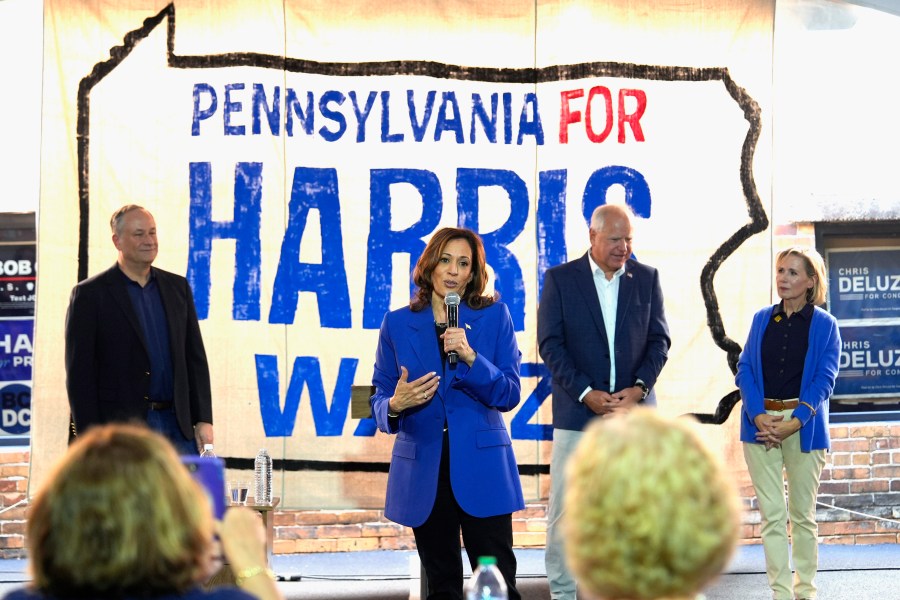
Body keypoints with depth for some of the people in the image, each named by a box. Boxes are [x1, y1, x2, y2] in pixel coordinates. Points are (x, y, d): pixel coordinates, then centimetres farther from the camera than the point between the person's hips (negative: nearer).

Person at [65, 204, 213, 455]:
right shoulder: (90, 294, -2)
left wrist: (203, 419, 6)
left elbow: (195, 358, 14)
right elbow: (79, 372, -4)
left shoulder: (177, 287, 13)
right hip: (121, 430, -4)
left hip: (178, 426, 4)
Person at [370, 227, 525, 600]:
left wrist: (470, 357, -19)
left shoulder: (494, 317, 2)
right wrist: (395, 405, -17)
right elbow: (380, 399, 6)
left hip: (481, 467, -1)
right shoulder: (397, 324, 5)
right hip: (423, 469, 1)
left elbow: (508, 395, -4)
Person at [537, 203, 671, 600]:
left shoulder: (646, 278, 8)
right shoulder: (560, 279, 1)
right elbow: (550, 344, -4)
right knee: (564, 509, -1)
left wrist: (639, 388, -11)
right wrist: (586, 394, -14)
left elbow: (659, 340, 6)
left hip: (634, 407, 2)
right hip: (578, 410, -2)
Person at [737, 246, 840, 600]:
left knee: (802, 513, 7)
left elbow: (824, 378, -5)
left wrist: (794, 422, -16)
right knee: (772, 514, -2)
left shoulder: (824, 325, 2)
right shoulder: (762, 319, 9)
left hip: (804, 426, -2)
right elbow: (744, 369, 3)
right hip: (761, 422, 2)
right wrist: (759, 416, -12)